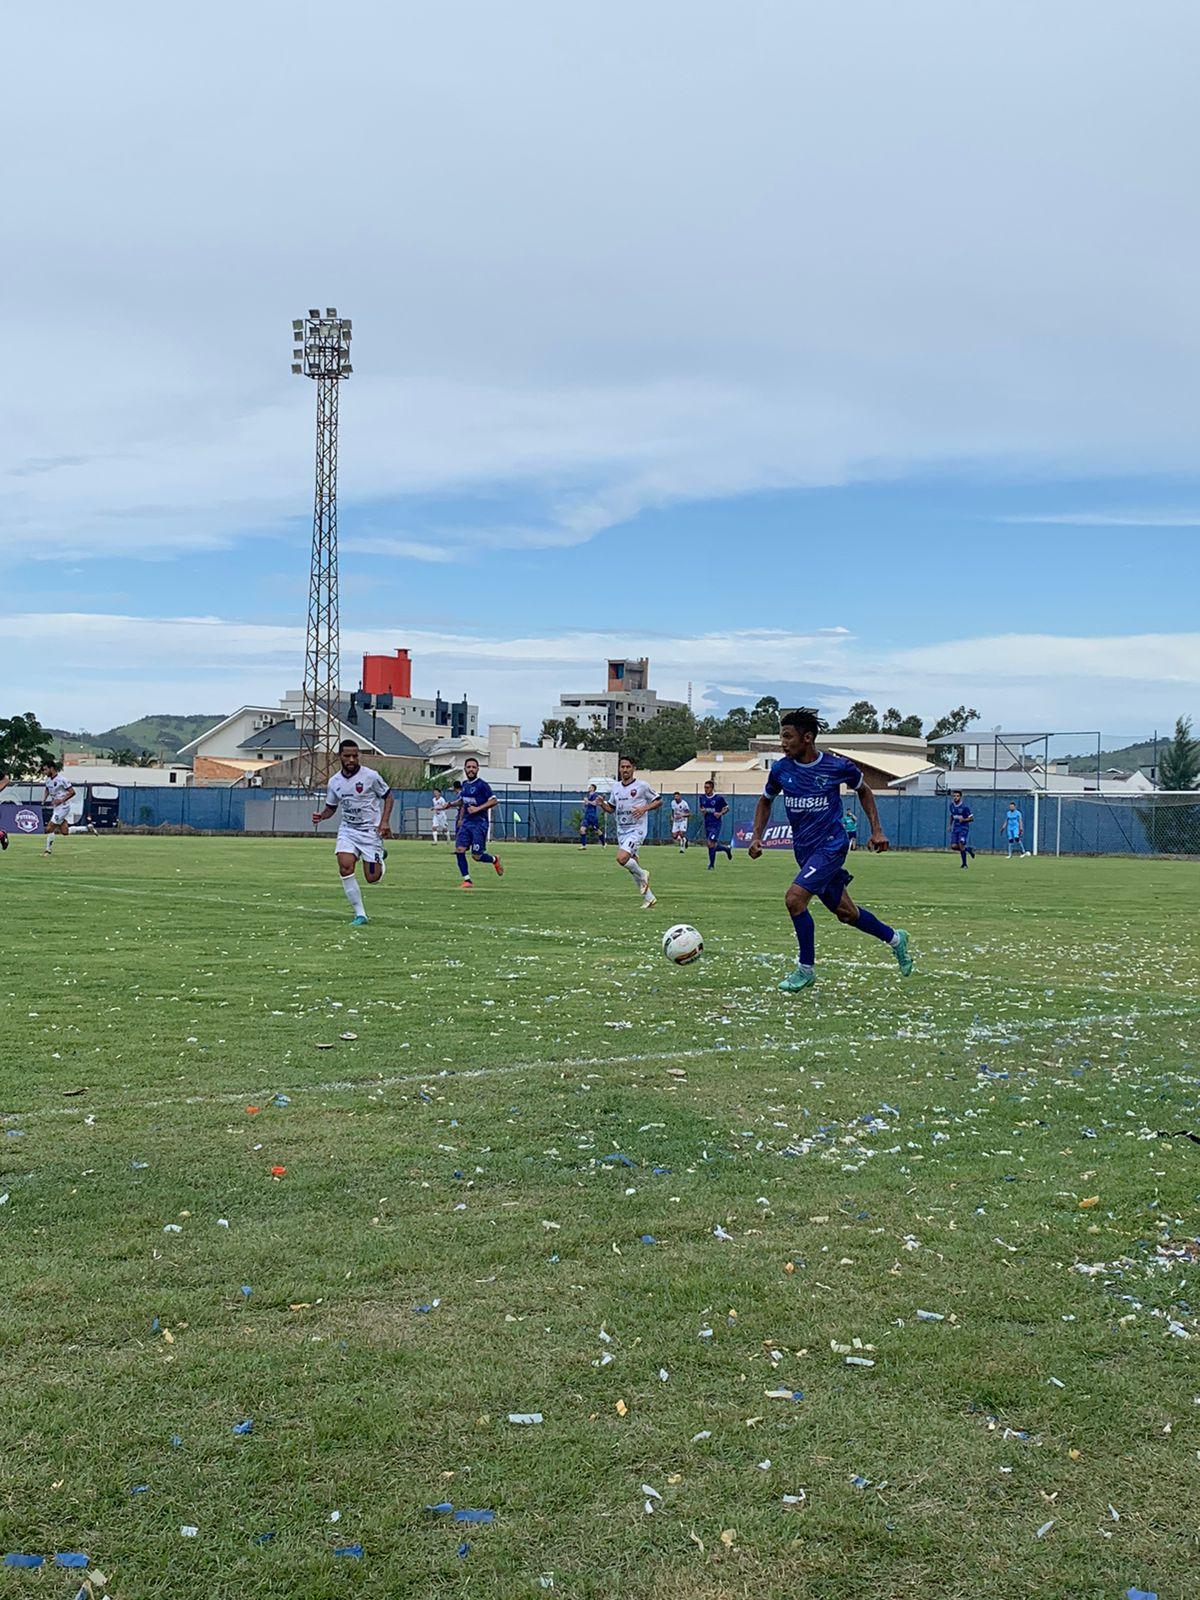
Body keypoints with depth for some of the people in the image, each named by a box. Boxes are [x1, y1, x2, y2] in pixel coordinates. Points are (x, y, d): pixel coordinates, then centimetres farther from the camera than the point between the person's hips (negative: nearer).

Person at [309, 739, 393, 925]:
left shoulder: (370, 776, -11)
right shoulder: (334, 781, 1)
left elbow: (388, 796, 0)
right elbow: (331, 808, 14)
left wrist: (385, 821, -12)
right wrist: (321, 816, -9)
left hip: (371, 830, -3)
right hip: (347, 830, 3)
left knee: (372, 878, -3)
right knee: (345, 866, -20)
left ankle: (380, 859, 35)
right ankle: (360, 915, -10)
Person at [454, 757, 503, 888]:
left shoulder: (482, 785, -9)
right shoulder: (465, 785, 13)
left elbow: (494, 801, -13)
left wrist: (478, 808, -18)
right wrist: (461, 819, 23)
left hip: (479, 823, -6)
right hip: (466, 823, 6)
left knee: (477, 856, -6)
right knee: (459, 850, -9)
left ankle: (494, 860, 26)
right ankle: (467, 880, -1)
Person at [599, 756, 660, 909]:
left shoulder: (642, 786, -6)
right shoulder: (615, 787, 10)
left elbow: (659, 801, 1)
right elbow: (611, 808, 20)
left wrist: (644, 808, -16)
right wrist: (602, 804, -1)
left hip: (636, 829, -7)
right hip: (622, 831, 7)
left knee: (622, 858, -26)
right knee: (632, 865, 8)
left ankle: (642, 874, 2)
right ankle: (649, 898, 20)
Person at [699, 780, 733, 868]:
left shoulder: (719, 798, -9)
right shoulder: (702, 798, 5)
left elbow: (726, 807, 2)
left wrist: (720, 813, -15)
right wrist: (702, 811, -1)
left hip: (716, 824, -6)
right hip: (707, 824, 6)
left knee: (711, 844, -14)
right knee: (714, 846, 8)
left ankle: (711, 865, -1)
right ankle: (727, 848, 37)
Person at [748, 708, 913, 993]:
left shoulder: (837, 766, -11)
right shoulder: (780, 770, -2)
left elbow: (863, 790, 8)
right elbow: (766, 801, 16)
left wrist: (877, 830, 4)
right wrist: (757, 836, 3)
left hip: (831, 844, -5)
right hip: (803, 849, 5)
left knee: (794, 898, -22)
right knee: (844, 911, 13)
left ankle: (806, 969, -6)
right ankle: (895, 938, 38)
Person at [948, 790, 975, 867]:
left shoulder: (964, 807, -13)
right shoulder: (951, 805, 5)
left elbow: (971, 819, -8)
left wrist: (964, 820, -25)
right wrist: (950, 825, 15)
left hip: (964, 828, -6)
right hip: (955, 828, 6)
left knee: (961, 844, -15)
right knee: (953, 846, -7)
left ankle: (964, 864, 0)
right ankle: (967, 849, 21)